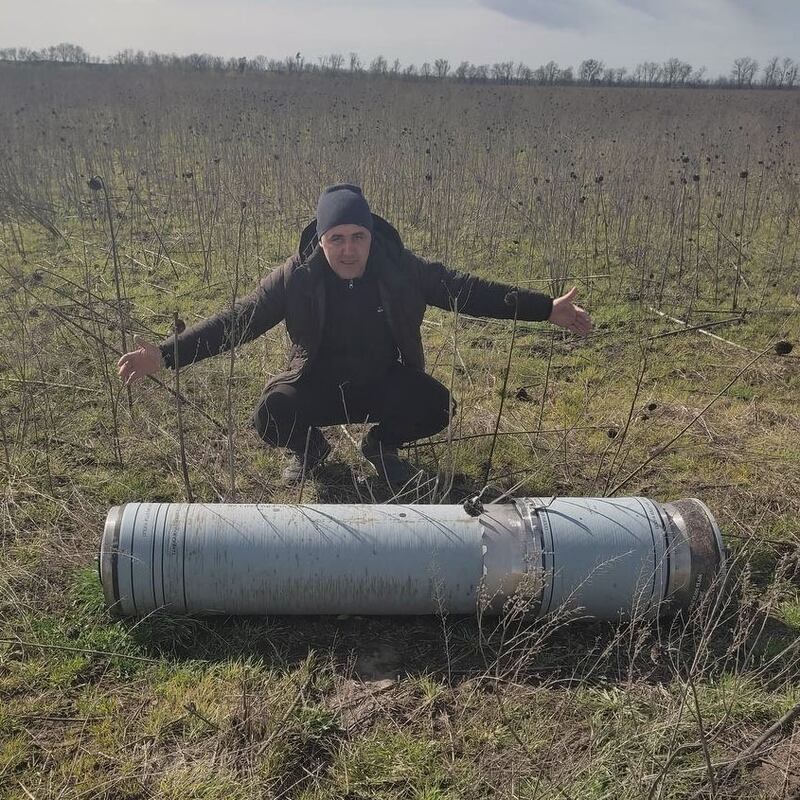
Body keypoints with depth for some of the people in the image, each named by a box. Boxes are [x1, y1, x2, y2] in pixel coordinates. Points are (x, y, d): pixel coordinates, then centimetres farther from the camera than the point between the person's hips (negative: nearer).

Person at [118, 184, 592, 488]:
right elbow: (237, 320, -19)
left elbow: (469, 291, -10)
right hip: (319, 385, -1)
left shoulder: (401, 269, -14)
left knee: (437, 408, -27)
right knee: (271, 417, -30)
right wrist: (166, 356, -30)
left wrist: (546, 309, -14)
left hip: (385, 383, 1)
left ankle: (381, 445, 10)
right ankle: (310, 449, 10)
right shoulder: (297, 277, -18)